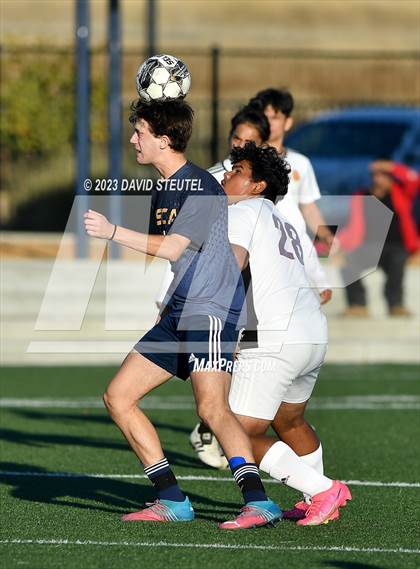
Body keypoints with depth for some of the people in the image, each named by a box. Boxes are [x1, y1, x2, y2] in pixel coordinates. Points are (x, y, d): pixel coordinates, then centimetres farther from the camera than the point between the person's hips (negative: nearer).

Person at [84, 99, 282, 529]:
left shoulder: (202, 187, -12)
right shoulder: (162, 189, 17)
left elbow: (173, 248, -22)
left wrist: (111, 232, -21)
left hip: (212, 311, -10)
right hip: (178, 315, 10)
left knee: (211, 407, -25)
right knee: (118, 396, 6)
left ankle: (258, 502, -30)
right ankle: (172, 501, 6)